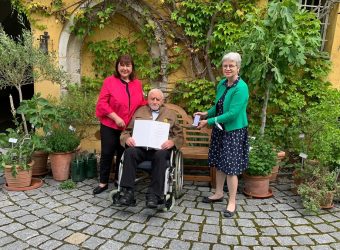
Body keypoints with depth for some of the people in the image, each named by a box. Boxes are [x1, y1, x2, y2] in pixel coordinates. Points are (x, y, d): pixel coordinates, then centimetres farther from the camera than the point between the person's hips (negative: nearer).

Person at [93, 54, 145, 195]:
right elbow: (102, 103, -11)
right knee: (107, 154, 5)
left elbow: (141, 103, 14)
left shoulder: (137, 84, 7)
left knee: (123, 154, 14)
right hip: (110, 126, -3)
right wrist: (116, 117, -18)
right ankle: (103, 183, 20)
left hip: (128, 128, 4)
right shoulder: (109, 81, -6)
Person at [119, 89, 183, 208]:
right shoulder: (139, 112, 22)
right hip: (140, 147, 1)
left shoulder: (170, 114, 21)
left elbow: (179, 135, 14)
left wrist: (172, 141, -9)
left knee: (160, 155, -35)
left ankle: (154, 195, -32)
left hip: (160, 148, -1)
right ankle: (128, 192, -29)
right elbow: (126, 131, 18)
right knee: (129, 152, -31)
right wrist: (127, 138, -6)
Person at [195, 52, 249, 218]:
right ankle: (218, 193, 35)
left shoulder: (241, 88, -19)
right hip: (219, 129, 8)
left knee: (231, 167, -1)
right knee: (218, 163, 17)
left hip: (234, 131, -8)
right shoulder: (222, 84, 5)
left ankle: (232, 202, 14)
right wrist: (206, 113, 3)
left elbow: (232, 114, -24)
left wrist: (209, 121, -21)